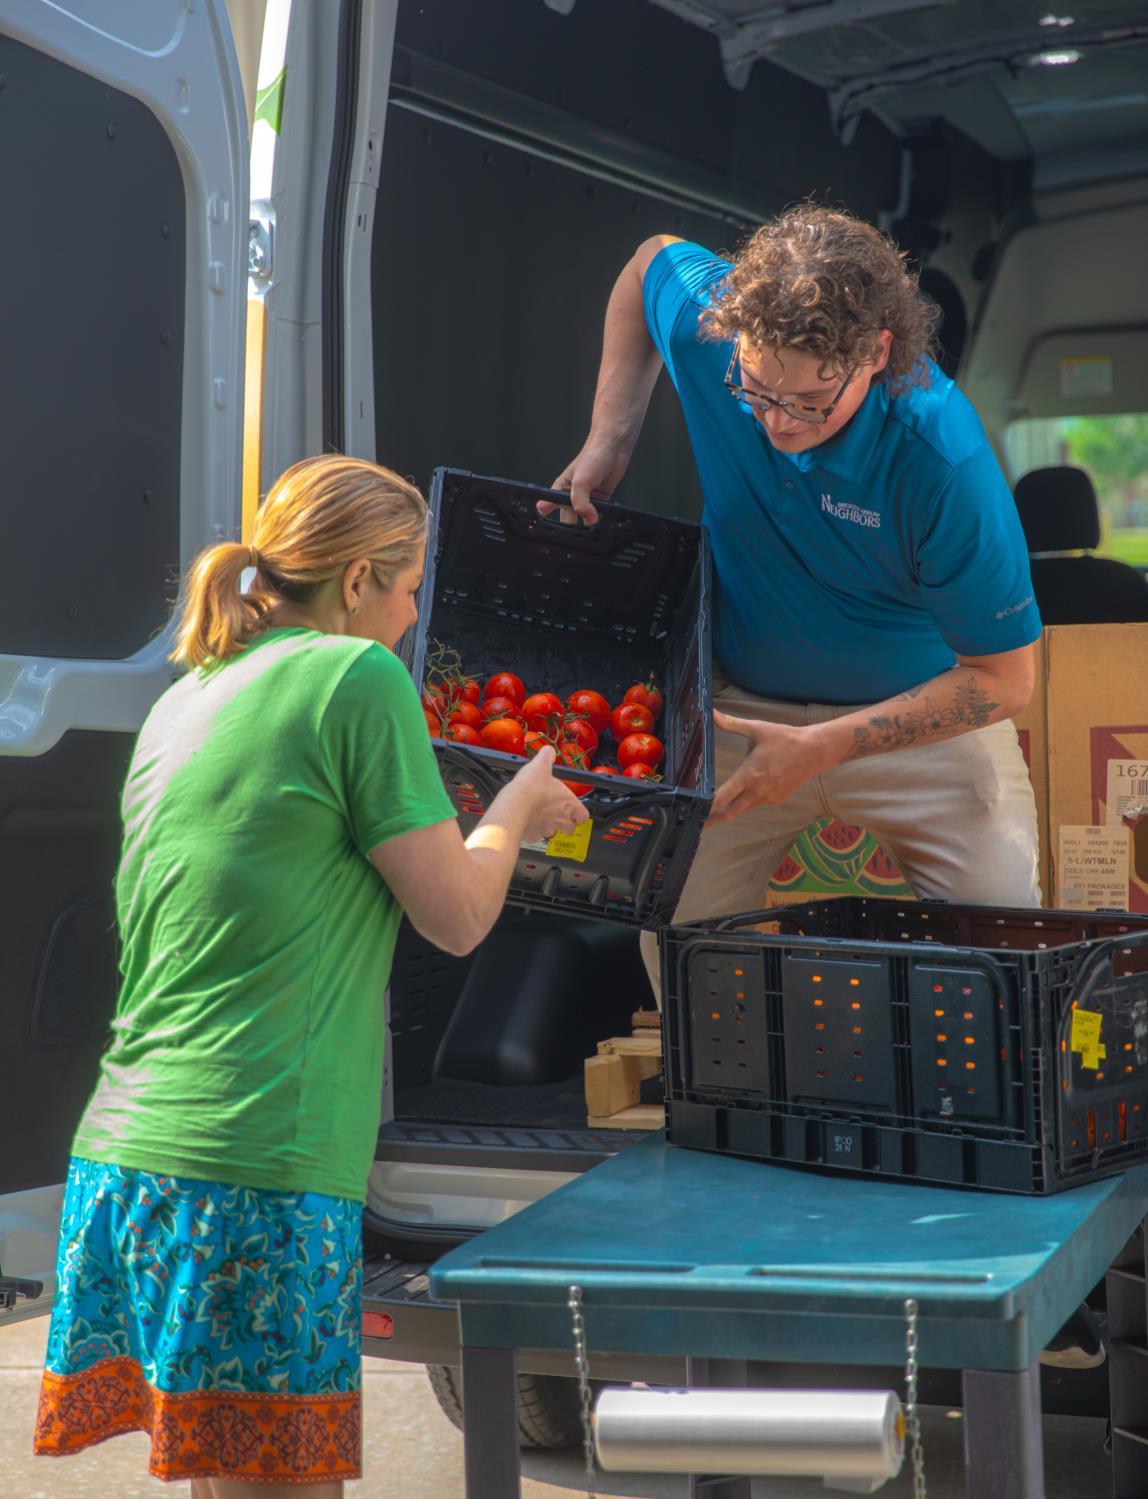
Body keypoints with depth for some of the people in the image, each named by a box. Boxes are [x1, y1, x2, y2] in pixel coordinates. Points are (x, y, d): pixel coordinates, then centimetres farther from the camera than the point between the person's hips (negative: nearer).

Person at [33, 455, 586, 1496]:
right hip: (258, 1173, -8)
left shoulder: (181, 702, 16)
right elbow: (456, 915, -4)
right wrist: (516, 806, 15)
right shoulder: (359, 675, -6)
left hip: (124, 1157, 8)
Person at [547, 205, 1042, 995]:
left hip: (924, 708, -3)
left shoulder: (941, 457, -32)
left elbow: (1004, 679, -21)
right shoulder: (707, 319, -22)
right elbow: (652, 258, 7)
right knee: (678, 943, -3)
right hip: (740, 700, 3)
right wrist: (610, 437, -2)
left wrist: (822, 748, -26)